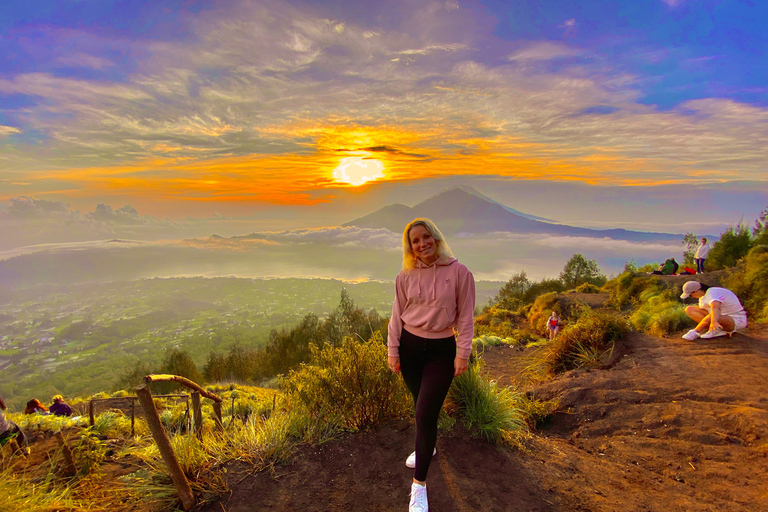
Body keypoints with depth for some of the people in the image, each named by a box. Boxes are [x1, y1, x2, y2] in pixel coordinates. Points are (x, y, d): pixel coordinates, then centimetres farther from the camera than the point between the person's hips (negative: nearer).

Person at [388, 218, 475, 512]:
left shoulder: (458, 272, -9)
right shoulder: (405, 276, -2)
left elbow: (466, 316, -5)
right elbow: (397, 315, 4)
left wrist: (463, 353, -7)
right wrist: (392, 350, 3)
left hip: (442, 349, -3)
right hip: (410, 346, 3)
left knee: (425, 413, -7)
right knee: (421, 405, 19)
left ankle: (419, 483, 10)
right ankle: (426, 447, 48)